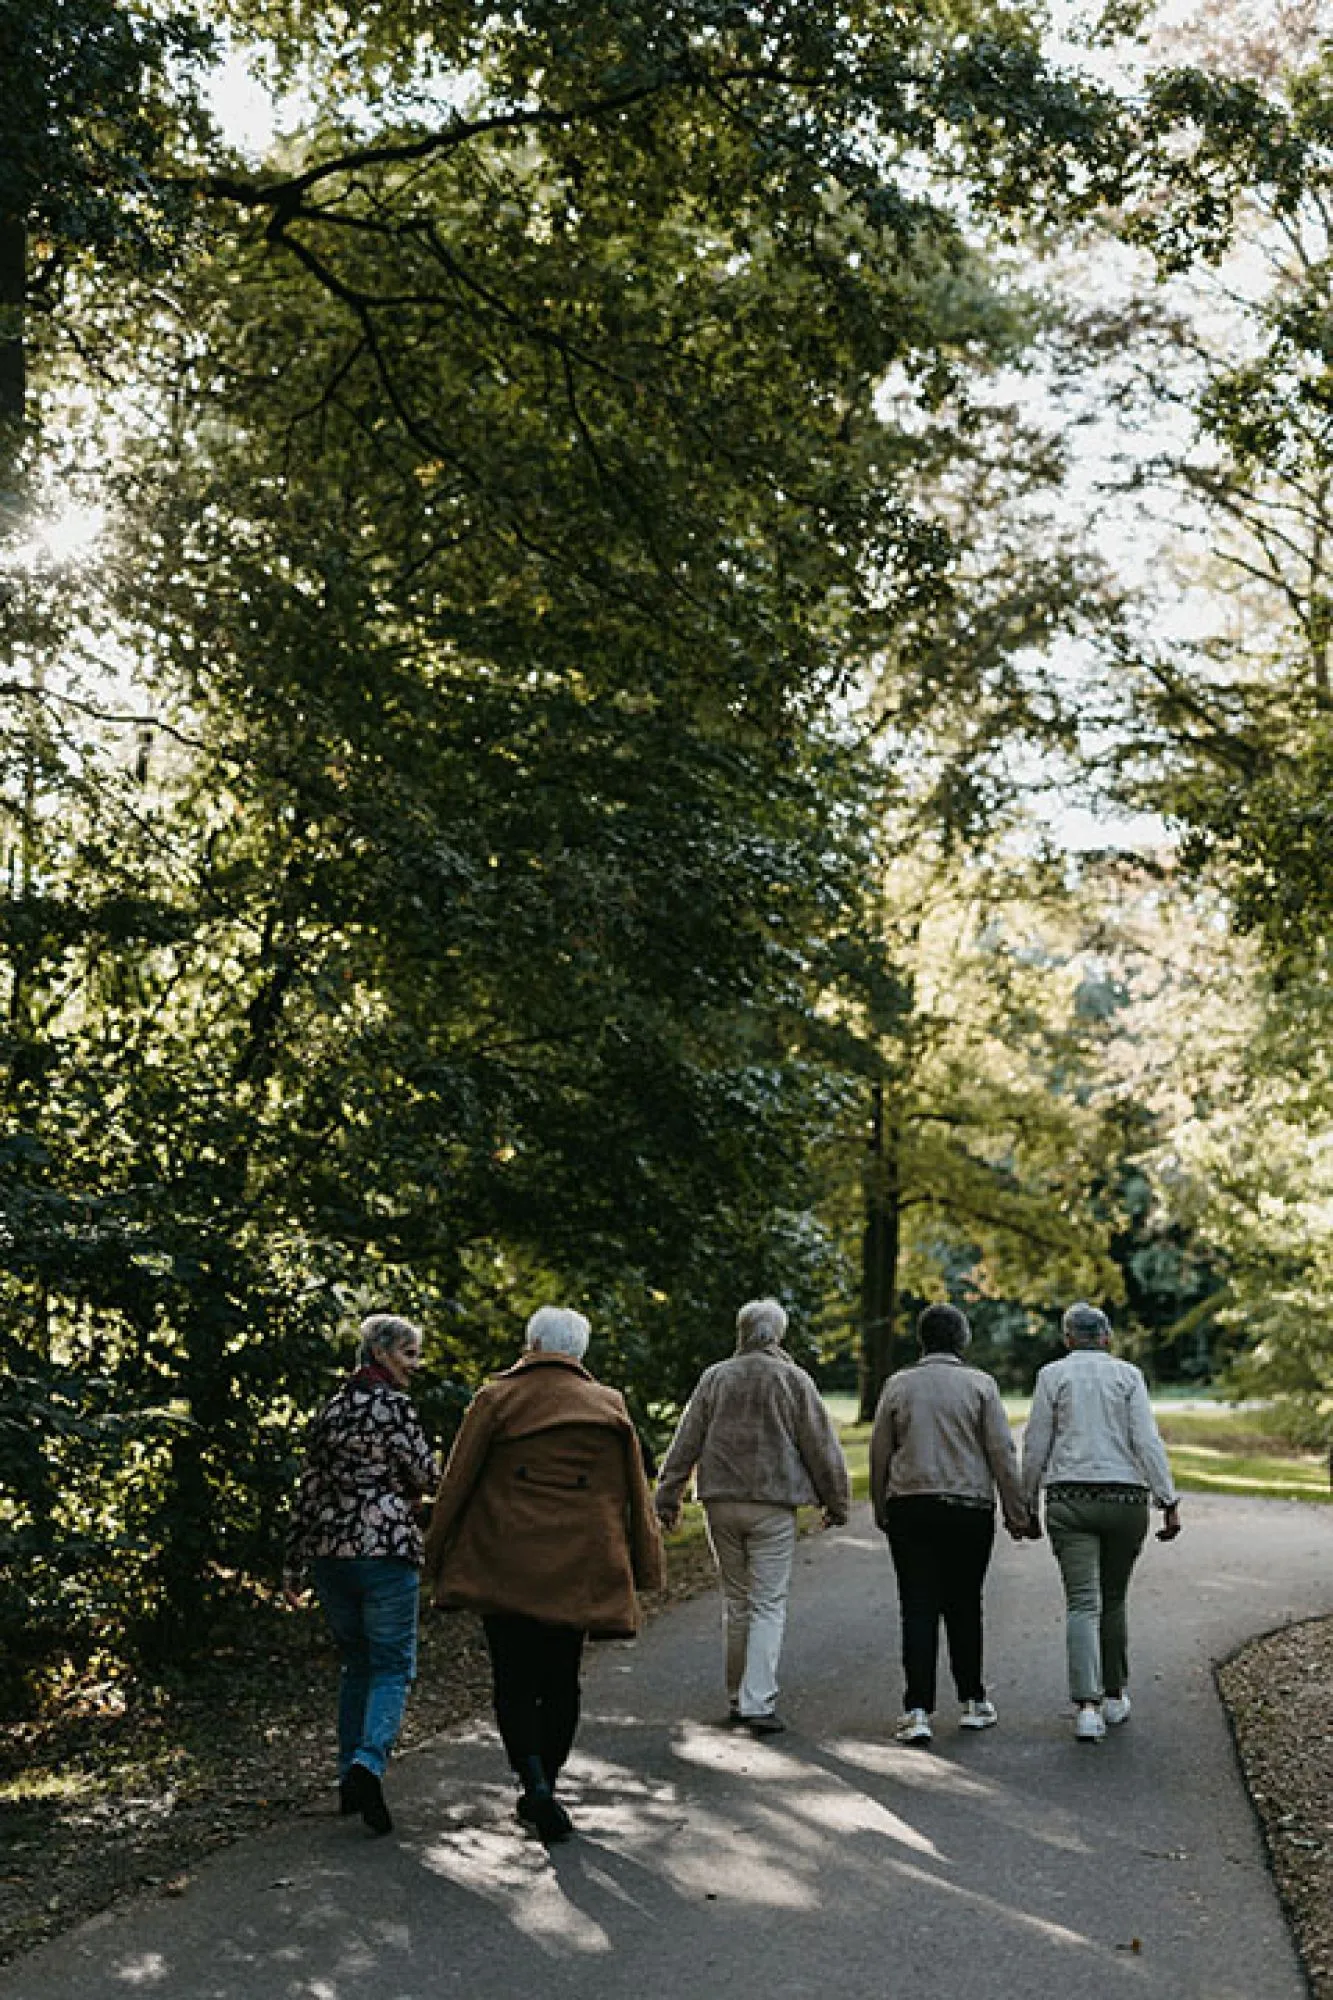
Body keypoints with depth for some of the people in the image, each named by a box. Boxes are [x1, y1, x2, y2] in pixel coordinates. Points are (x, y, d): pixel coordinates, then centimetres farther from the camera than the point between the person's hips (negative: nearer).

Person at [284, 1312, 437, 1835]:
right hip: (386, 1550, -6)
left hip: (329, 1552, 6)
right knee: (393, 1666, 1)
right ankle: (369, 1763, -19)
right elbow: (425, 1478, -9)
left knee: (355, 1663, 18)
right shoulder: (395, 1406, -9)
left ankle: (350, 1777, 19)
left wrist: (294, 1566, 17)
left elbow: (309, 1491, 13)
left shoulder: (330, 1410, 11)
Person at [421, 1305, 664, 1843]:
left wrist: (436, 1557, 9)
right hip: (578, 1571, 2)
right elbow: (636, 1495, 8)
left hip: (504, 1570, -2)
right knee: (561, 1681, 13)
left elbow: (456, 1484, 0)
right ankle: (544, 1788, 19)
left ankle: (534, 1784, -13)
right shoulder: (609, 1406, 6)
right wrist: (645, 1571, 14)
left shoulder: (495, 1399, -1)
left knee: (513, 1681, 4)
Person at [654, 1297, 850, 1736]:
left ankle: (737, 1698, 21)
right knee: (769, 1604, 0)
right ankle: (758, 1702, -10)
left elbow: (686, 1441, 6)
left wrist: (668, 1497, 12)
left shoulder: (714, 1378, 5)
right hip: (773, 1504, -3)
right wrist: (836, 1501, 10)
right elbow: (821, 1445, 0)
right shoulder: (792, 1379, -2)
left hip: (721, 1503, 3)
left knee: (735, 1601, 14)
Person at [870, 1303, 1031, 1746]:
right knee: (964, 1607, 12)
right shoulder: (979, 1383, 1)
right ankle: (973, 1702, 20)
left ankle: (918, 1710, -5)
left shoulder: (898, 1385, 5)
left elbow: (879, 1453, 6)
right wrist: (1016, 1511, 3)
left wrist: (881, 1510, 15)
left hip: (909, 1506, 1)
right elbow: (1002, 1452, -2)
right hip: (969, 1507, 0)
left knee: (918, 1609, 0)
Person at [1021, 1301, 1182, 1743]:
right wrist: (1170, 1502, -4)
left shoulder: (1052, 1375, 4)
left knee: (1082, 1604, -5)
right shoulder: (1128, 1374, 5)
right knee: (1113, 1600, 18)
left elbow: (1035, 1446, 2)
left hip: (1069, 1499, -1)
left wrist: (1027, 1504, 11)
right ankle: (1115, 1696, 27)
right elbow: (1147, 1441, -4)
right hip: (1126, 1499, 1)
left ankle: (1087, 1706, -19)